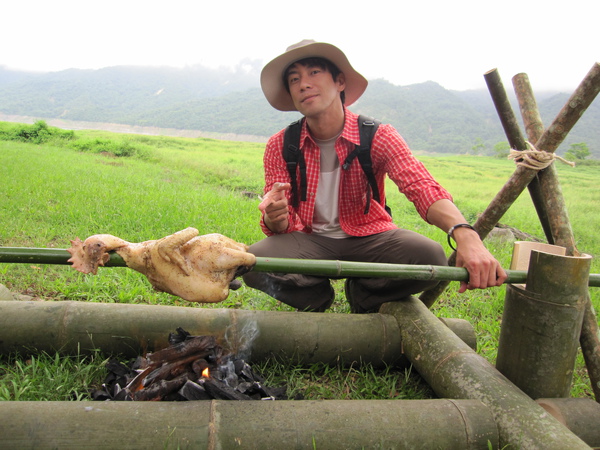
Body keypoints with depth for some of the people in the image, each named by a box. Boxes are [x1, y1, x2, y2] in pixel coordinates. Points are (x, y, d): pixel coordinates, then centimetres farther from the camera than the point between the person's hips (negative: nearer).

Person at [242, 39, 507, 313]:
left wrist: (465, 235, -49)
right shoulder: (280, 147, -8)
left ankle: (363, 294, 4)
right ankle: (317, 296, 6)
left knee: (430, 257, -29)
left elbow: (422, 187, -29)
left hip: (368, 236, 0)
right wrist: (275, 218, -38)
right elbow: (281, 226, -11)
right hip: (311, 239, 1)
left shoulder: (377, 136, -13)